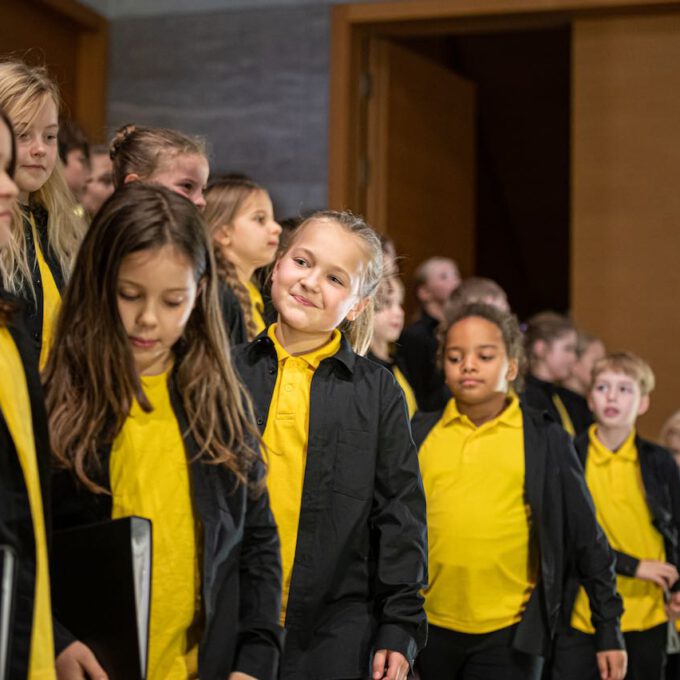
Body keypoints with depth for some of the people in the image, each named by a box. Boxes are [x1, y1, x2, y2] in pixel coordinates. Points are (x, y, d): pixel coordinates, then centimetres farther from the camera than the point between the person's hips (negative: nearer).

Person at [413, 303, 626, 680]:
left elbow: (586, 539, 2)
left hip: (510, 634, -2)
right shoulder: (418, 434, 4)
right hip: (429, 628, 2)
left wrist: (609, 629, 2)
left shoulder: (546, 441, 0)